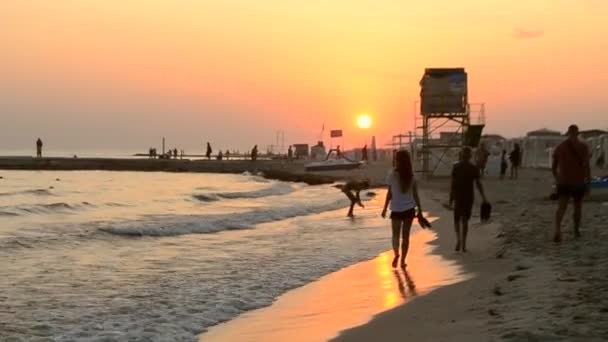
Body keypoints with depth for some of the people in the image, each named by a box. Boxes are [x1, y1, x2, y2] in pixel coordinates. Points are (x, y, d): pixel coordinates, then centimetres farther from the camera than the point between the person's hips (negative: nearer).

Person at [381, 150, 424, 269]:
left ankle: (396, 254, -12)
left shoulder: (392, 174, -8)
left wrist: (385, 208, 3)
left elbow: (389, 193, -6)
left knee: (395, 234, 11)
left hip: (396, 209, -2)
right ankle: (403, 260, 10)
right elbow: (415, 194, 1)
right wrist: (420, 209, 8)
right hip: (409, 209, 2)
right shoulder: (411, 175, -1)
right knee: (405, 235, 11)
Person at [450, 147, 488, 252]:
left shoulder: (456, 167, -7)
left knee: (457, 219, 13)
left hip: (458, 196, -1)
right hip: (469, 197, 1)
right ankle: (463, 244, 10)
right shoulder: (474, 168, -4)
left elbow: (453, 183, -8)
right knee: (465, 220, 13)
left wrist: (451, 198, -2)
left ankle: (458, 239, -12)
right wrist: (484, 198, 1)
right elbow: (478, 184, -5)